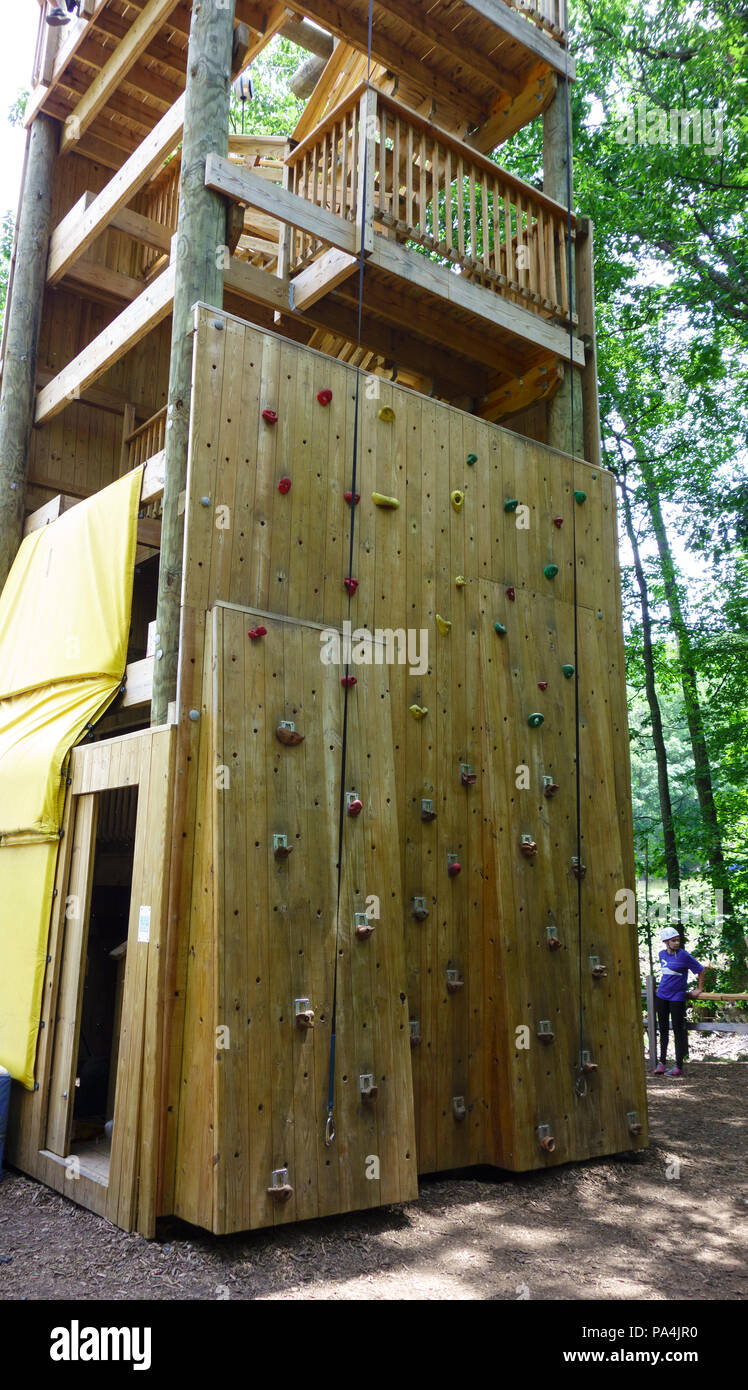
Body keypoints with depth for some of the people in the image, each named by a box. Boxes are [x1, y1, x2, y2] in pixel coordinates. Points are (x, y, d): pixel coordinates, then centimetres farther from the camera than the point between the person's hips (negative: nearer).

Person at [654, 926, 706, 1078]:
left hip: (677, 997, -6)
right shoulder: (662, 954, 5)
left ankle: (679, 1067, 7)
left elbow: (700, 970, -4)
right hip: (662, 996, 6)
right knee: (663, 1030, 11)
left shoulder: (683, 955, -12)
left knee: (678, 1031, -1)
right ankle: (662, 1062, 21)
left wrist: (699, 989, 1)